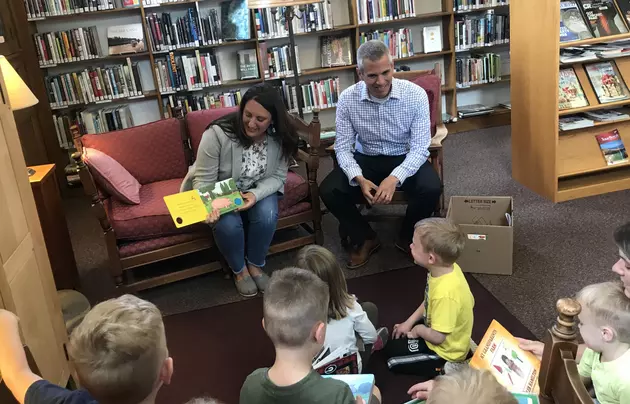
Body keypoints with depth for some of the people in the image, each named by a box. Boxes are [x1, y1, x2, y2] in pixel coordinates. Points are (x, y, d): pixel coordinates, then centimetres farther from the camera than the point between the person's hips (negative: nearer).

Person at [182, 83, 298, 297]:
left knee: (267, 215, -28)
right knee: (227, 224, -30)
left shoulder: (281, 137, -18)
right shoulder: (217, 133, -29)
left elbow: (278, 176, -11)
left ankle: (255, 265, 1)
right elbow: (203, 180, -23)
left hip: (258, 191, 3)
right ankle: (239, 270, 2)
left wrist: (256, 194, -31)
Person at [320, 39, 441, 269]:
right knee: (329, 191, -22)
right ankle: (365, 238, 5)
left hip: (406, 159, -1)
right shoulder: (347, 99, -14)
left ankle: (408, 237, 1)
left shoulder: (415, 95, -19)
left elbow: (420, 147, -20)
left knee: (431, 188, -31)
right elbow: (343, 147, -11)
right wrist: (359, 179, -30)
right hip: (366, 159, 2)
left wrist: (394, 178, -37)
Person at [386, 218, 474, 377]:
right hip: (439, 331, 8)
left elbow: (437, 337, -30)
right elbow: (429, 302, 5)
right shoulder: (448, 268, -13)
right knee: (398, 334, 22)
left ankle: (447, 368, -1)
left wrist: (418, 329, -10)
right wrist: (409, 322, 3)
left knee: (392, 355, 0)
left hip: (446, 350, -8)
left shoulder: (445, 293, -40)